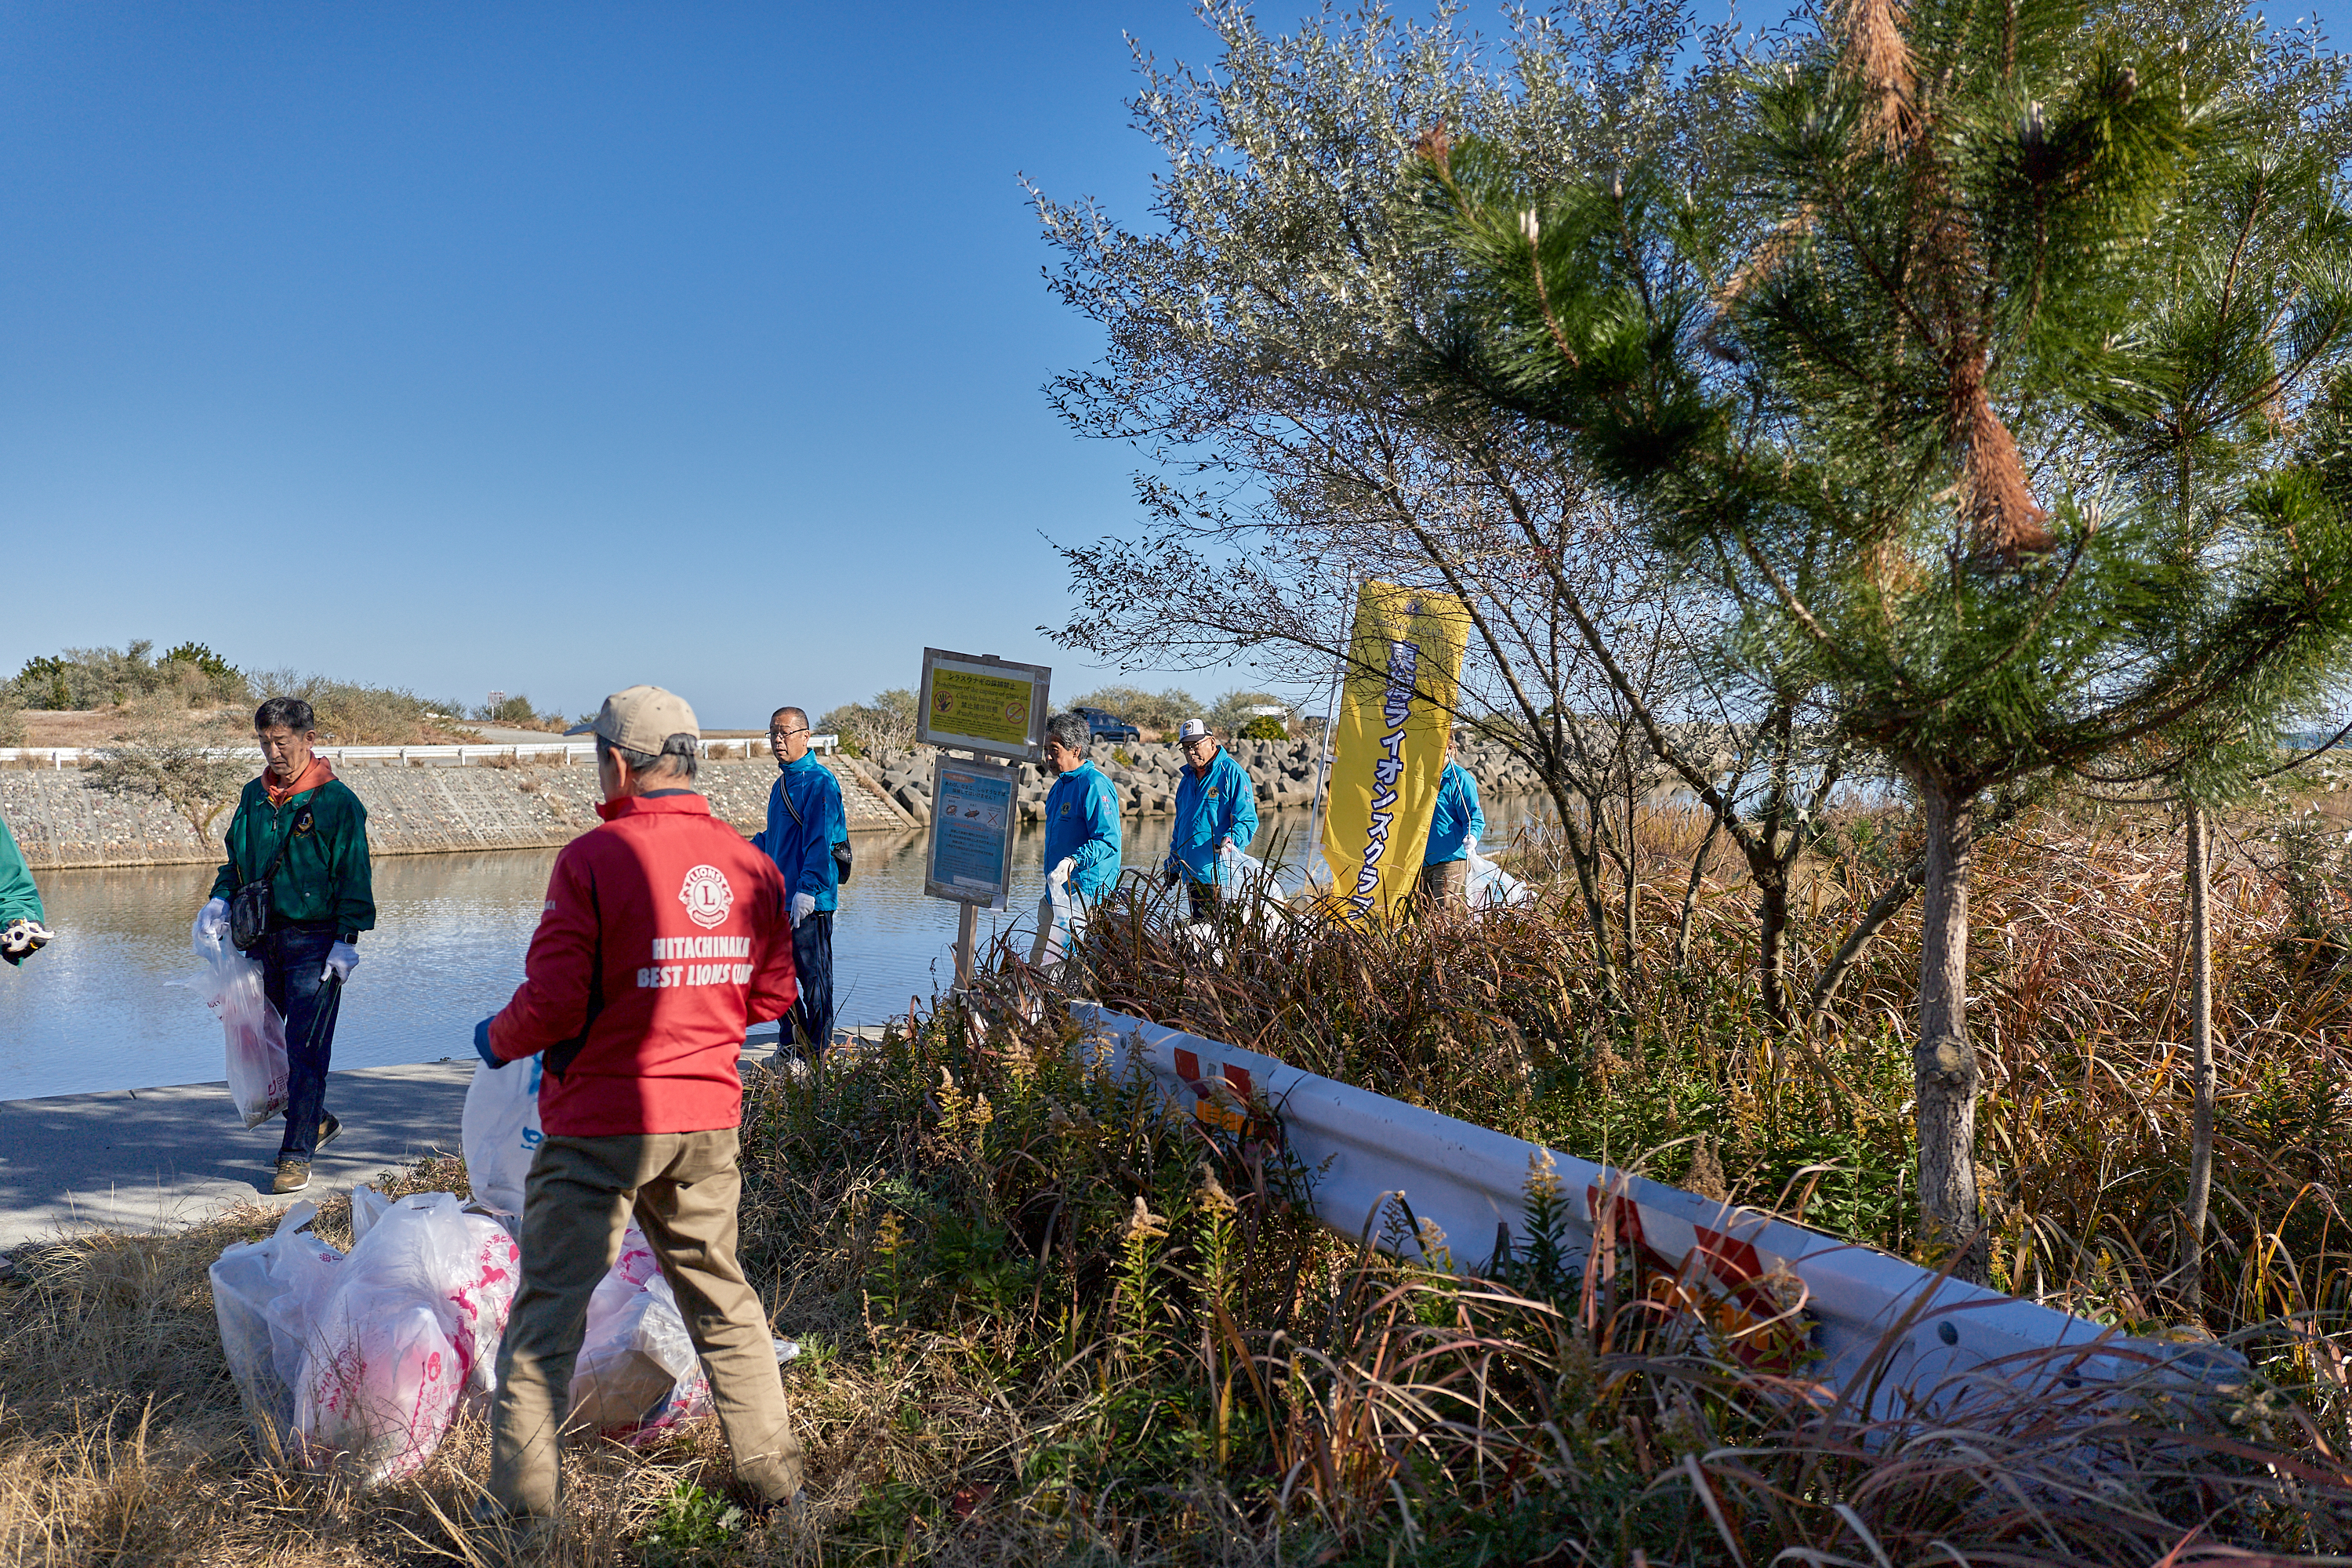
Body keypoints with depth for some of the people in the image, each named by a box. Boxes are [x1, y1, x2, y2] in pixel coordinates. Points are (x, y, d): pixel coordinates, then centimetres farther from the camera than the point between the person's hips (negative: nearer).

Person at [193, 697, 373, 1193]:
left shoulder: (336, 800, -7)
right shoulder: (254, 795, 11)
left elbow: (353, 877, -8)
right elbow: (237, 859, 21)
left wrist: (347, 939, -13)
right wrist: (220, 901, 3)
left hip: (315, 944, -7)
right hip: (263, 941, 7)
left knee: (305, 1050, -7)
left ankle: (296, 1156, 0)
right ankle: (315, 1120, 31)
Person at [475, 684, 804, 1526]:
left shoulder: (595, 857, -15)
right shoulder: (751, 863, 1)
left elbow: (555, 998, -16)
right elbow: (773, 992, 8)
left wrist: (498, 1039, 4)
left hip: (601, 1125, -5)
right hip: (708, 1121, 5)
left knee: (548, 1306, 8)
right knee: (720, 1294, 19)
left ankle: (519, 1503, 15)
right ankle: (771, 1469, 27)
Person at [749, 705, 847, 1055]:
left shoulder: (820, 782, -12)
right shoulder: (782, 783, 17)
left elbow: (819, 841, -19)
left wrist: (808, 888, -25)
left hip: (811, 903, -9)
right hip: (780, 899, 9)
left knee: (813, 977, -2)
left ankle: (818, 1054, 6)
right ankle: (790, 1046, 25)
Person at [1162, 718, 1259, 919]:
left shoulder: (1231, 774, -5)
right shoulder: (1187, 779, 19)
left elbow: (1247, 821, -10)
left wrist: (1231, 840, -29)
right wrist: (1173, 864, 23)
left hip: (1220, 873, -8)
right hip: (1192, 875, 8)